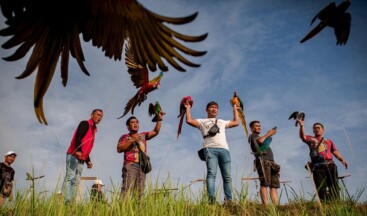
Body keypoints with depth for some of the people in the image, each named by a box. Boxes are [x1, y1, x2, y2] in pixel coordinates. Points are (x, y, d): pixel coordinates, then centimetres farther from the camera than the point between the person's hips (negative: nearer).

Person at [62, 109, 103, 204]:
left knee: (76, 182, 2)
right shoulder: (85, 124, 0)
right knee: (70, 177, -16)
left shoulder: (93, 129, 25)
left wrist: (88, 160, 21)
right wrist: (78, 151, -32)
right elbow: (78, 137, -17)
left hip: (81, 159, 9)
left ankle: (70, 201, -1)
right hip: (74, 155, -9)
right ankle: (66, 201, -22)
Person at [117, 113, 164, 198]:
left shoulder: (143, 135, 24)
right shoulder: (125, 137, 14)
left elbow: (155, 131, 15)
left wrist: (159, 119, 4)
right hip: (130, 165, -4)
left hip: (142, 166, 4)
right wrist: (132, 140, -5)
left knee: (139, 191, -3)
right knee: (127, 189, -17)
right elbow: (119, 149, 1)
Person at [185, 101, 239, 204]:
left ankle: (228, 200, -11)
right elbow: (189, 120, 12)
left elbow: (236, 122, 38)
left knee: (227, 176, -8)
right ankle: (211, 198, -36)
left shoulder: (222, 122, 37)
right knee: (211, 173, -23)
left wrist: (235, 109, 45)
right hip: (210, 149, -4)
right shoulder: (202, 121, 25)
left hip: (224, 149, 4)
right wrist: (188, 109, 22)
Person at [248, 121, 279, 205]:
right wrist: (268, 134, 6)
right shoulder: (252, 136, 13)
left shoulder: (262, 138, 37)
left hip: (271, 161, 8)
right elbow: (260, 140, -8)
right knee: (265, 184, -17)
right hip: (262, 160, -8)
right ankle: (265, 205, -24)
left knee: (274, 185, -4)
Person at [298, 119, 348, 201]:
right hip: (318, 167, -1)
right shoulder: (311, 139, 21)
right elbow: (302, 136, 1)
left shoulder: (329, 141, 26)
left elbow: (335, 152, 14)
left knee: (334, 187, -6)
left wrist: (342, 159, -7)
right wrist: (301, 126, -19)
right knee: (321, 189, -7)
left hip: (330, 165, 1)